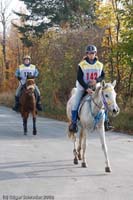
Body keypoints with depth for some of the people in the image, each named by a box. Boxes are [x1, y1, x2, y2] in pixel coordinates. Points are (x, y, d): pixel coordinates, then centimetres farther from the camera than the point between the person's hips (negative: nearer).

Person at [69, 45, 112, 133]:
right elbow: (79, 78, -14)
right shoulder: (82, 65, -11)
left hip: (95, 87, 2)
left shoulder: (99, 65, -1)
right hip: (83, 87, -2)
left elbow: (103, 75, 4)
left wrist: (97, 80, -18)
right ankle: (74, 122, -1)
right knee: (76, 103, -12)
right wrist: (87, 88, -24)